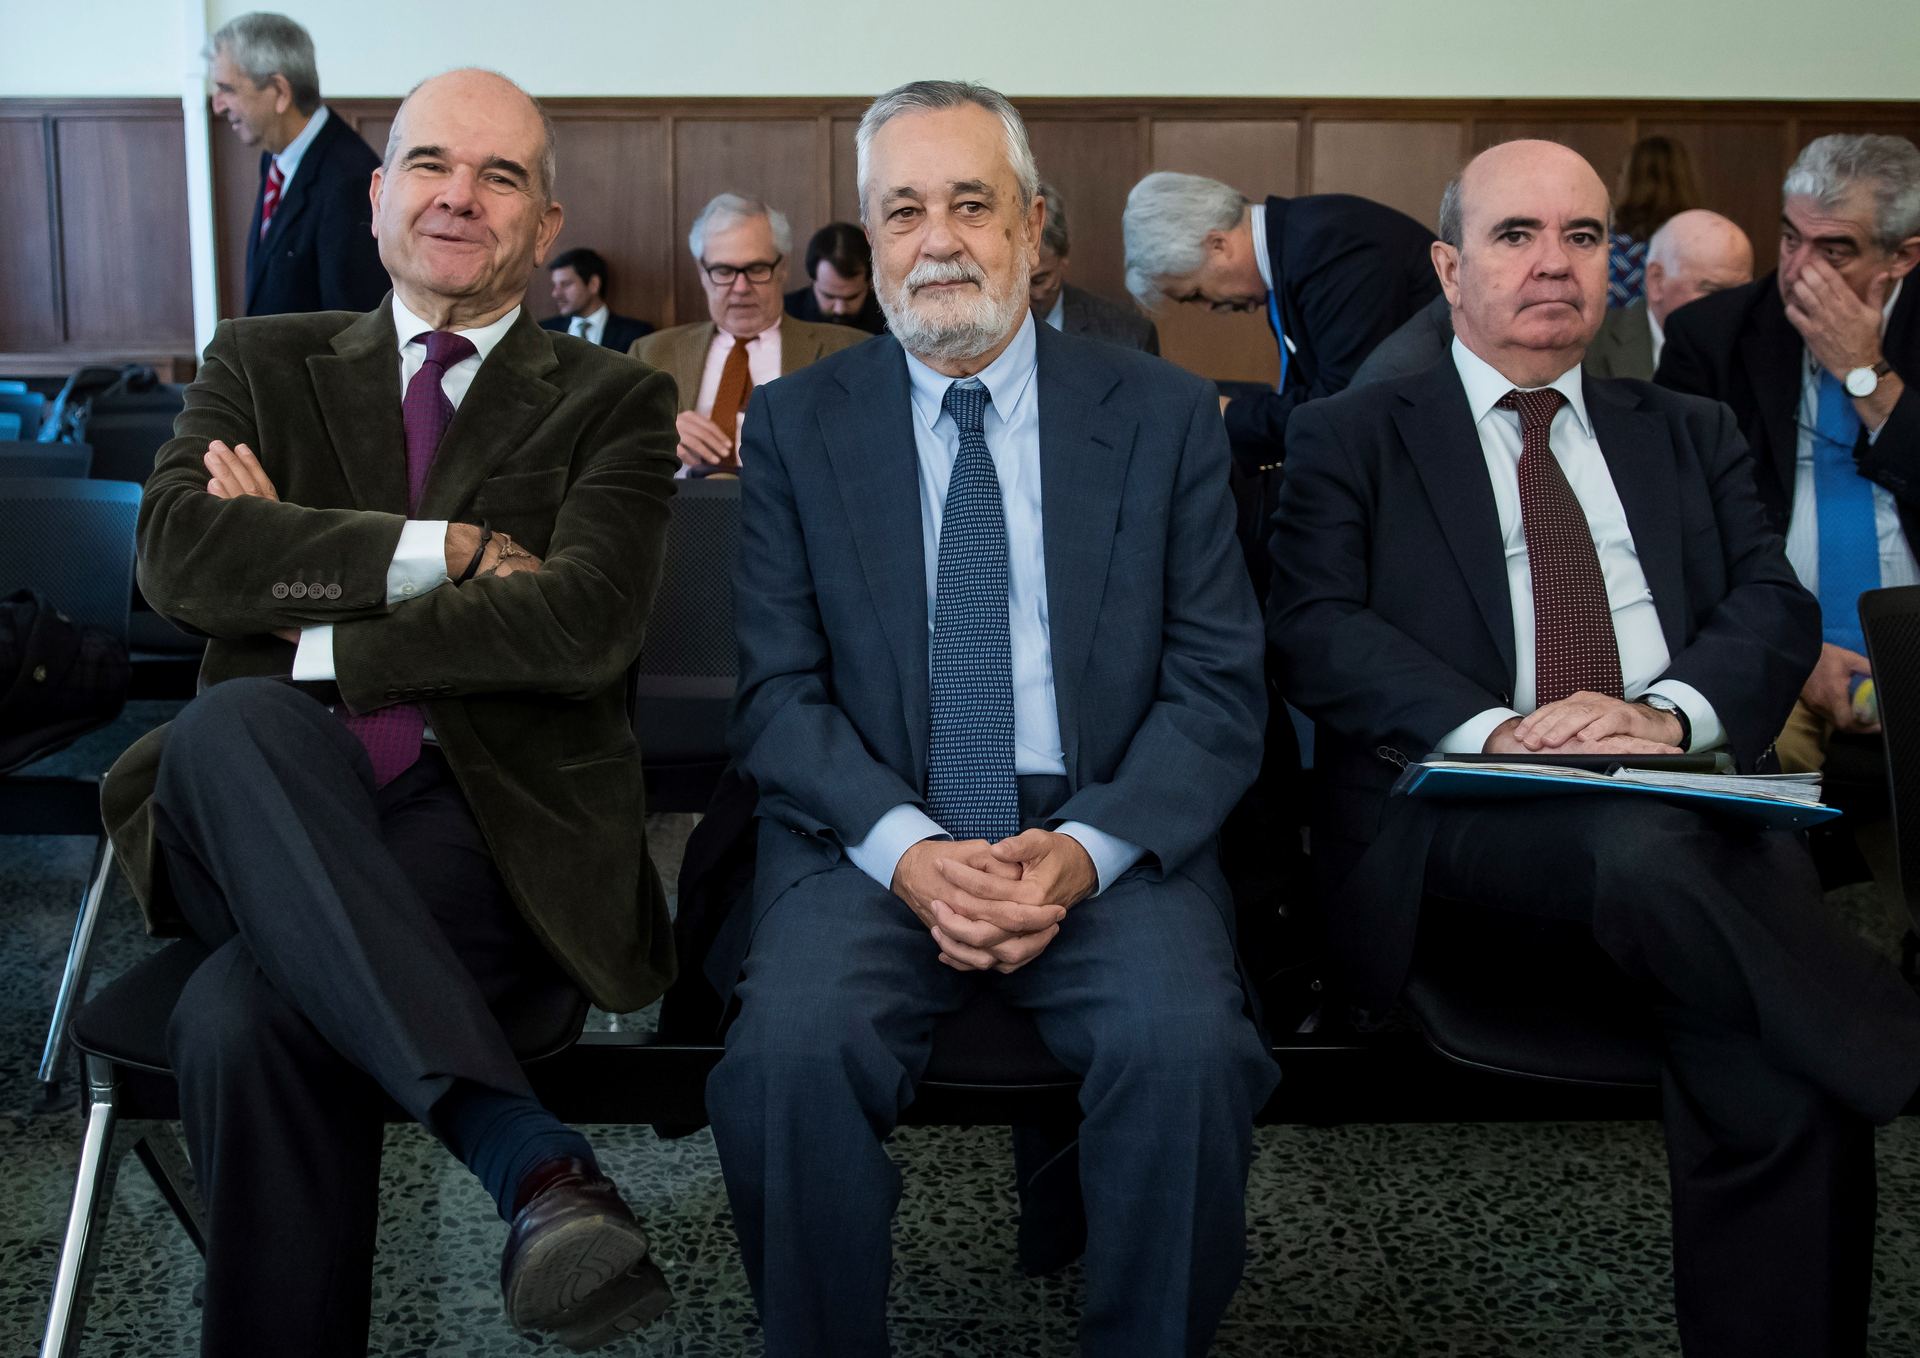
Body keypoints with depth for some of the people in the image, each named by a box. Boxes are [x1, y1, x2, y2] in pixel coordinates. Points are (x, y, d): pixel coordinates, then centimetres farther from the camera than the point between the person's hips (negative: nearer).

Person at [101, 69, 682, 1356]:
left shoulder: (615, 404, 10)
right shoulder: (262, 364, 18)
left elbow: (584, 623, -8)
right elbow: (176, 549, -1)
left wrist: (309, 619, -5)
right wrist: (442, 550, -8)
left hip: (494, 825, -2)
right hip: (275, 818, 3)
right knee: (233, 725, -34)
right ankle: (533, 1158, -37)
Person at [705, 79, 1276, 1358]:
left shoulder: (1164, 414, 7)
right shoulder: (796, 424, 8)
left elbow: (1217, 685, 2)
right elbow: (779, 691, 2)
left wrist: (1088, 848, -15)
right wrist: (905, 849, -15)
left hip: (1106, 845, 0)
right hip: (874, 843, 1)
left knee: (1190, 1046, -28)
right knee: (796, 1042, -28)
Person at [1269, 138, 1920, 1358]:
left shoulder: (1694, 438, 25)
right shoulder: (1352, 440, 15)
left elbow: (1776, 607, 10)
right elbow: (1320, 629, -1)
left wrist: (1668, 712, -14)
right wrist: (1494, 730, -19)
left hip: (1695, 805, 3)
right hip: (1461, 827, -2)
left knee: (1779, 1074, -30)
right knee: (1643, 846, -38)